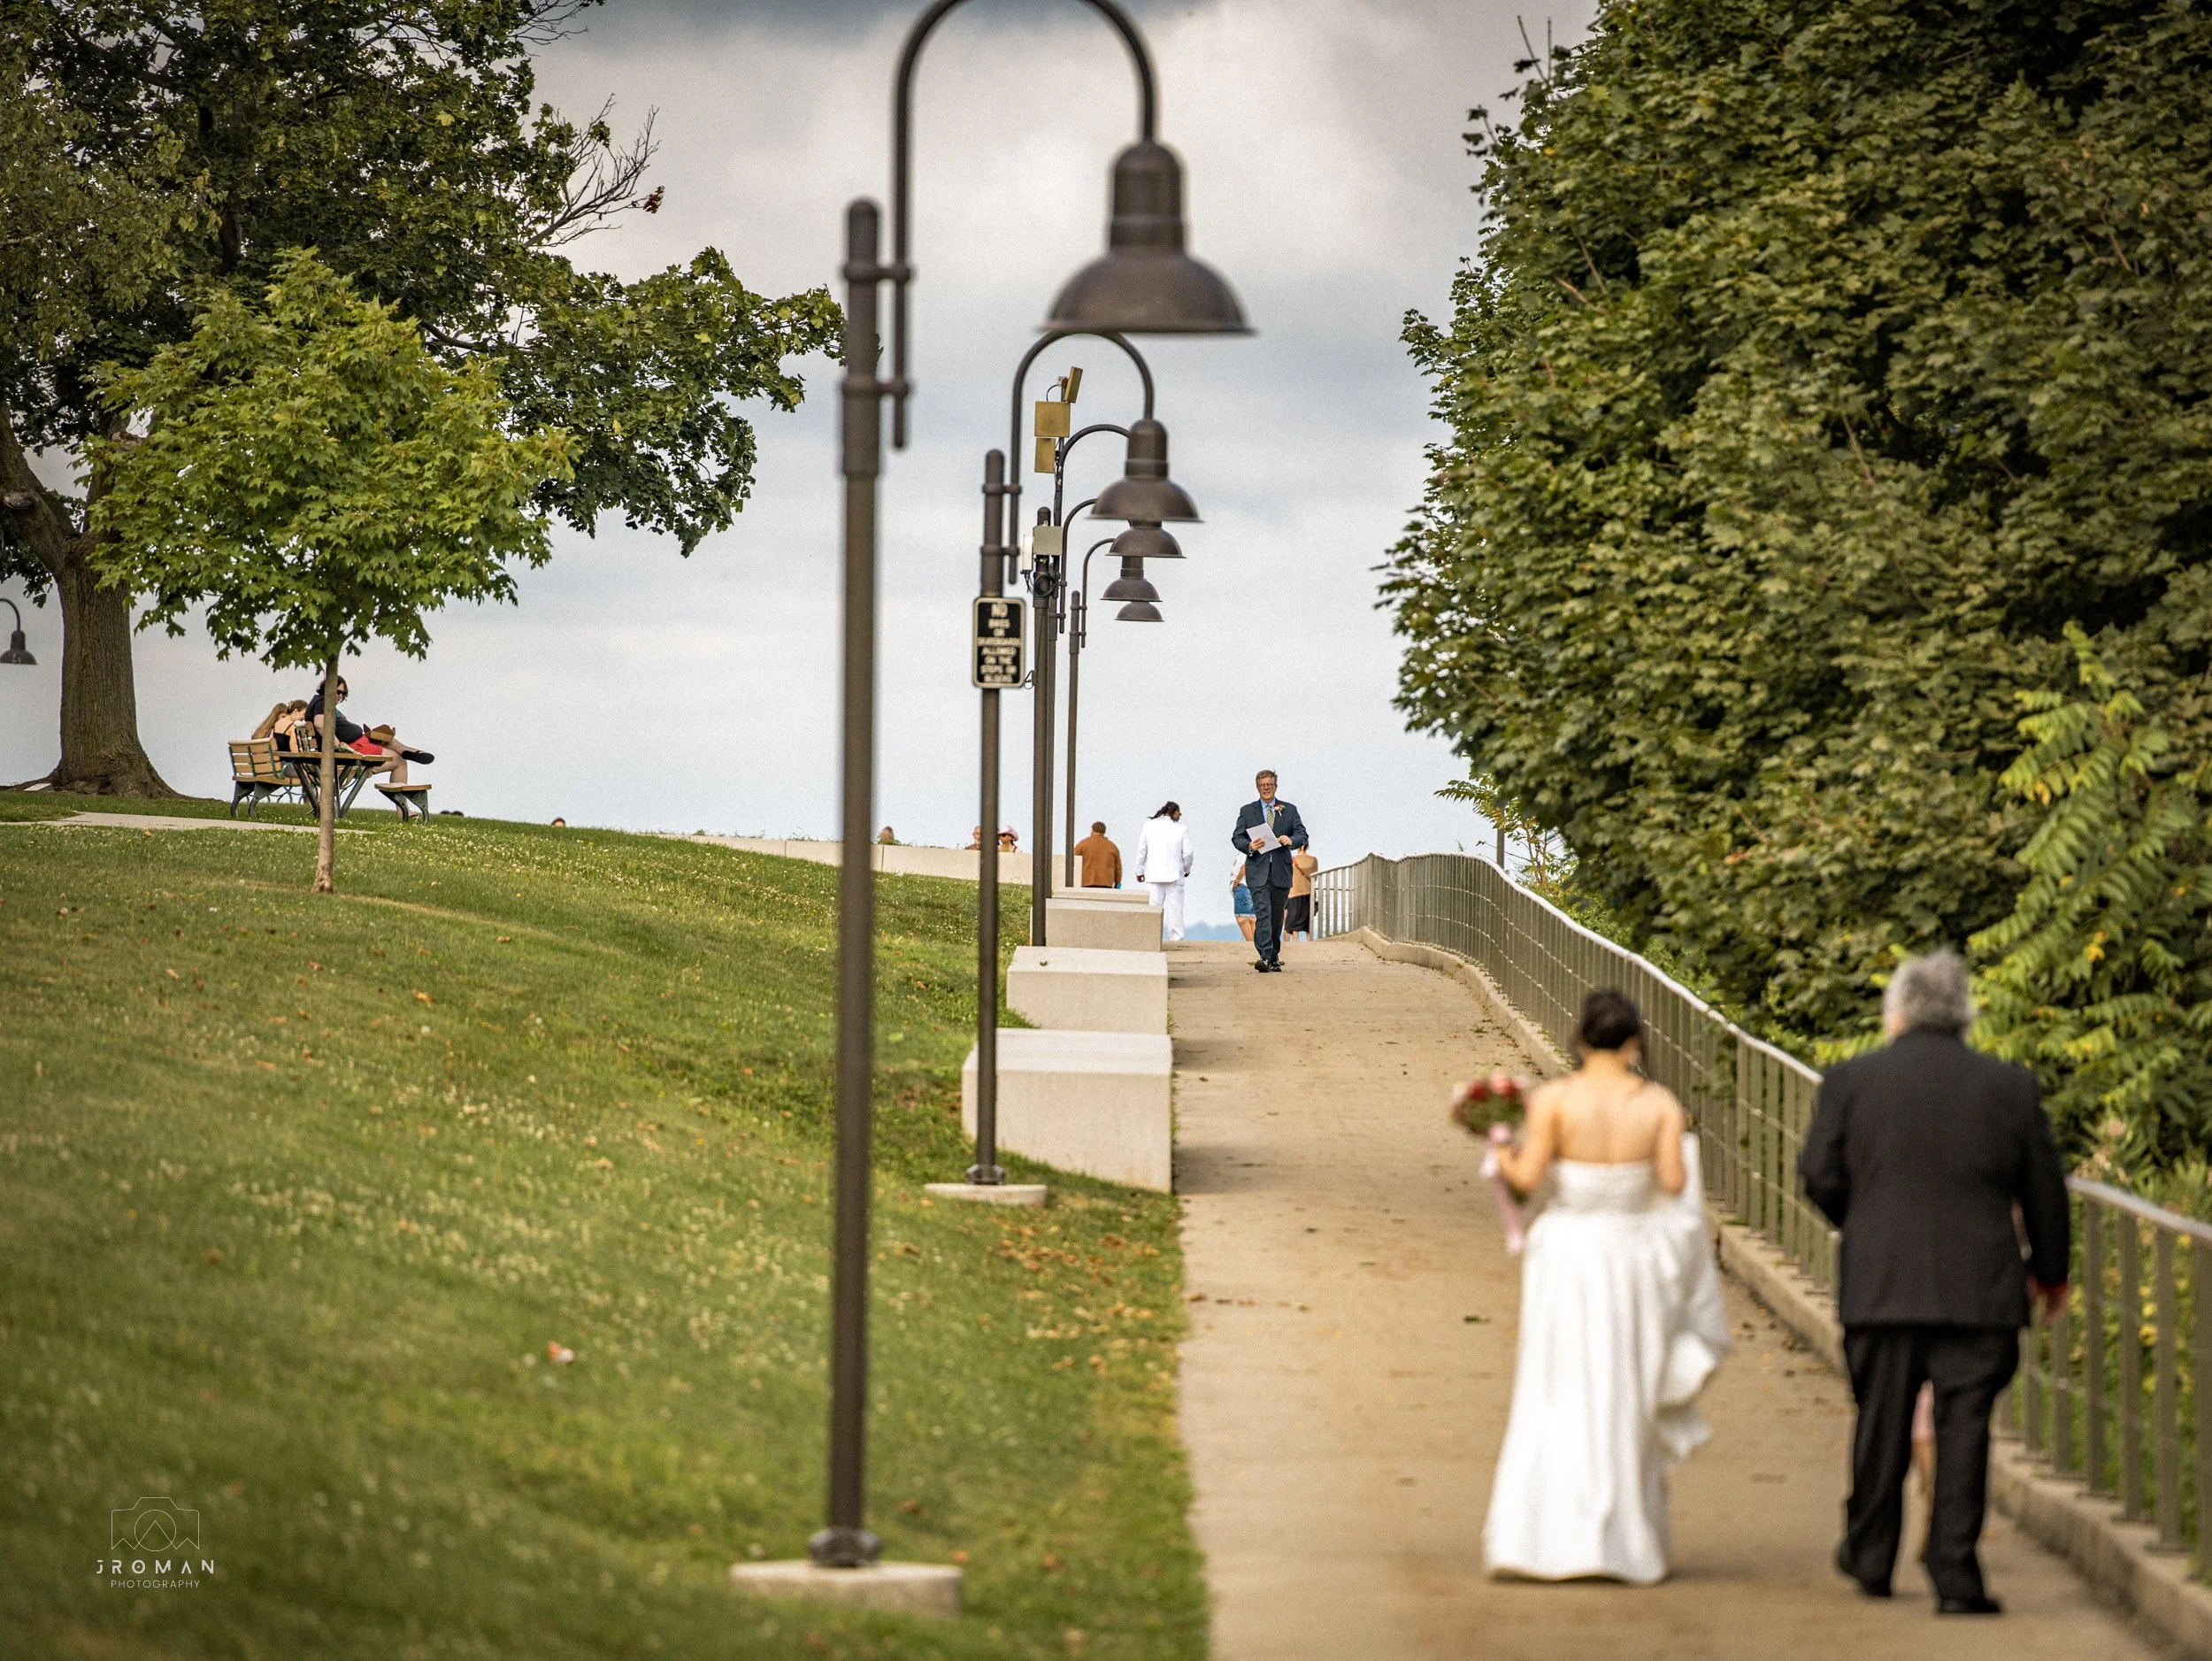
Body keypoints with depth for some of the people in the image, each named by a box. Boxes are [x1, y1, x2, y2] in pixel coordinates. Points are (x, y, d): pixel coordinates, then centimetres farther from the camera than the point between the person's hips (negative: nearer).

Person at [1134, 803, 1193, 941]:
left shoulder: (1149, 826, 1)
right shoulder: (1181, 830, -5)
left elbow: (1141, 850, 3)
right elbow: (1187, 854, -3)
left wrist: (1140, 871, 13)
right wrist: (1187, 870, 15)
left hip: (1154, 875, 2)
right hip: (1174, 875, -2)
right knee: (1175, 910, 2)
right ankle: (1176, 940, -1)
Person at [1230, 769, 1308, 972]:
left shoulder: (1289, 810, 12)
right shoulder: (1247, 811, 10)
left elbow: (1302, 834, 6)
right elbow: (1236, 837, 7)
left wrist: (1291, 841, -17)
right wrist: (1249, 846, -15)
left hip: (1281, 872, 2)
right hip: (1258, 872, -2)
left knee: (1277, 917, 9)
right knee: (1263, 914, -17)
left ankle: (1274, 958, 21)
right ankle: (1265, 957, -25)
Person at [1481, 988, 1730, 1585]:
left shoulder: (1553, 1099, -10)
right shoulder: (1659, 1103, -5)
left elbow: (1527, 1176, -14)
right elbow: (1673, 1181, -11)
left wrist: (1504, 1154, 7)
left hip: (1566, 1255, -1)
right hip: (1635, 1257, 1)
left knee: (1555, 1399, 7)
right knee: (1623, 1404, 12)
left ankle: (1536, 1536, -1)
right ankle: (1620, 1543, 15)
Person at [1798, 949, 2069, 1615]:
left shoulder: (1850, 1082, -1)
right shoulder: (2010, 1087, 2)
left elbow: (1820, 1176, -1)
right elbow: (2044, 1190, 7)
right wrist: (2049, 1271, 21)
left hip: (1880, 1286, 1)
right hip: (1980, 1292, -1)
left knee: (1882, 1423, 15)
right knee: (1964, 1429, 0)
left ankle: (1870, 1557, 27)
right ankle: (1955, 1574, -4)